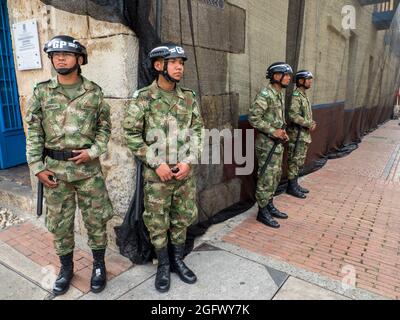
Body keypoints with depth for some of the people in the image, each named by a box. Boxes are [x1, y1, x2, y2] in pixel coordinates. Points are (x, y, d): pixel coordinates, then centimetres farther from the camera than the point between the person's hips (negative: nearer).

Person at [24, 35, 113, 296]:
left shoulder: (94, 92, 1)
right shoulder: (41, 92, 3)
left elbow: (105, 127, 5)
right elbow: (34, 133, 4)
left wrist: (93, 151, -10)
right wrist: (37, 167, -2)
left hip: (88, 168, -1)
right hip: (54, 169, 2)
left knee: (96, 219, 7)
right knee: (59, 222, 12)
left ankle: (99, 265, 28)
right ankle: (66, 268, 33)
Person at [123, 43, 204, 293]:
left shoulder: (189, 98, 4)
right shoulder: (143, 98, -6)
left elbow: (198, 131, 5)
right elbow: (132, 134, -7)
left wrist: (189, 161, -8)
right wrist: (156, 163, -13)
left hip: (186, 171, 3)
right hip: (157, 173, -3)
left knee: (182, 218, 14)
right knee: (157, 221, 8)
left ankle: (178, 260, 34)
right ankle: (163, 265, 29)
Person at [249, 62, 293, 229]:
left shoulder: (280, 94, 12)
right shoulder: (265, 95, -17)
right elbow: (253, 117, -22)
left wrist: (283, 132, 6)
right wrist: (273, 131, -20)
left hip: (278, 143, 9)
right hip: (267, 144, -9)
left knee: (276, 176, 16)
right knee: (266, 178, -2)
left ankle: (270, 206, 30)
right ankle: (262, 212, 11)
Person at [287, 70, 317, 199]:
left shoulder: (304, 96, 15)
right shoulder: (295, 95, -15)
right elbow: (293, 115, -25)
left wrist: (311, 124, 3)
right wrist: (309, 124, -18)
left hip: (305, 135, 10)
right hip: (297, 135, -9)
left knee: (299, 161, 15)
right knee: (294, 161, -2)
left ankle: (295, 184, 24)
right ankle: (292, 187, 7)